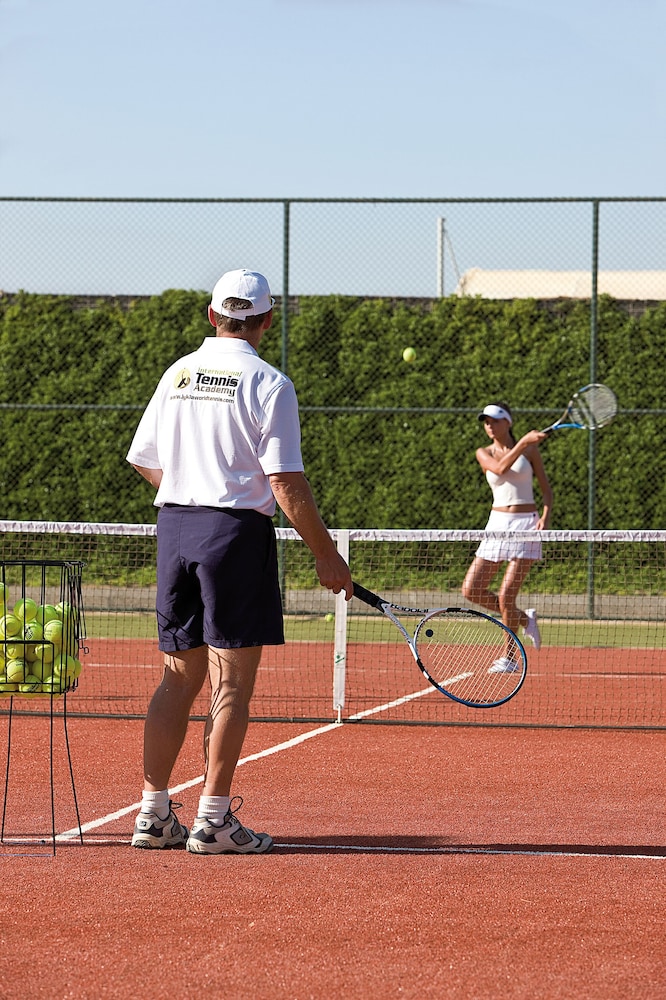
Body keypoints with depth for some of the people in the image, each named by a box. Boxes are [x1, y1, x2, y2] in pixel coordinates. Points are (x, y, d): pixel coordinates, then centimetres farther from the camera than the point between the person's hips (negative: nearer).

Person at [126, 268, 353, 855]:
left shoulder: (177, 374, 9)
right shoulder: (268, 384, -8)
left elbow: (144, 461, 16)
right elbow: (286, 482, -13)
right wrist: (326, 556, -8)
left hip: (174, 524, 6)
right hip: (237, 529, -6)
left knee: (179, 679, 12)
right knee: (232, 683, -1)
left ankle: (154, 814, 12)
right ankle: (214, 819, -2)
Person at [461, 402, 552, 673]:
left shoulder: (530, 450, 2)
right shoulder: (484, 454, 6)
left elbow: (546, 488, 4)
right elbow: (501, 468, -16)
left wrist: (545, 516, -13)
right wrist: (523, 442, -25)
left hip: (526, 526, -4)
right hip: (497, 525, 4)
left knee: (506, 596, -11)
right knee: (471, 590, -3)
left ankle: (509, 657, 5)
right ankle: (523, 619, 20)